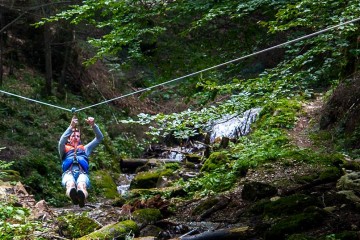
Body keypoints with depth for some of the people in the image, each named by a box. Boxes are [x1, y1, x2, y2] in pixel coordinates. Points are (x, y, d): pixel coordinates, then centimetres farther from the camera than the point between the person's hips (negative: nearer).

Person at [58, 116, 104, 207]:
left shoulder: (85, 149, 40)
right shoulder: (65, 149, 33)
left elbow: (99, 138, 31)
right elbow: (61, 141, 7)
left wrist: (93, 125, 11)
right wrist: (71, 127, -6)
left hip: (82, 173, 1)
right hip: (68, 173, -1)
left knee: (81, 186, -41)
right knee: (70, 184, -42)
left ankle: (81, 197, -75)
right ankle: (73, 196, -77)